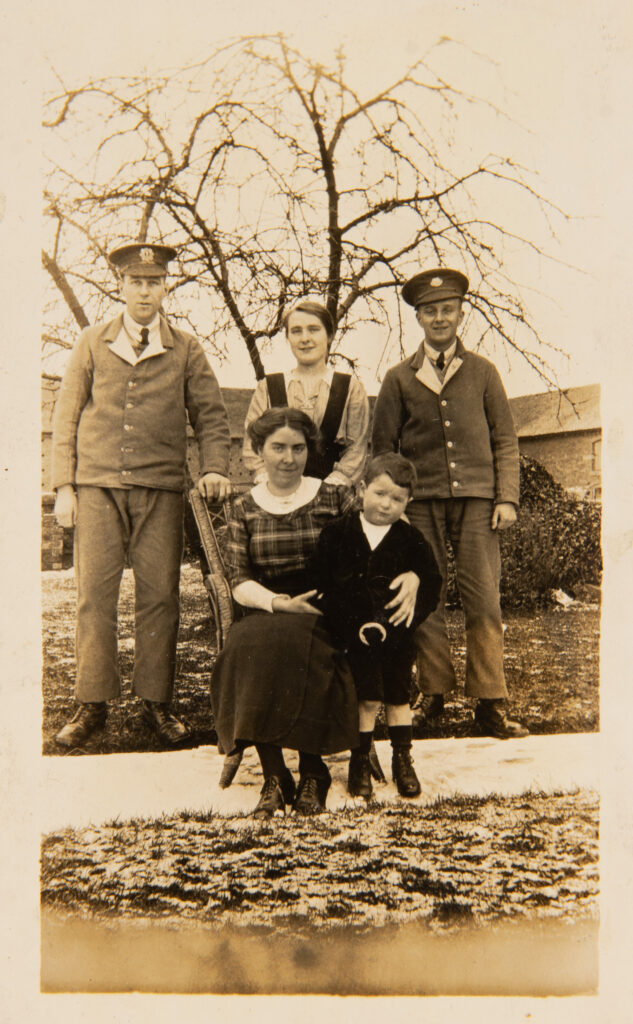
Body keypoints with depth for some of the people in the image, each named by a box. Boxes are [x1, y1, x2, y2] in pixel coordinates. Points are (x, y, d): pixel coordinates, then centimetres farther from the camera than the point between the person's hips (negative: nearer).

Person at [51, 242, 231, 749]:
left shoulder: (186, 349, 9)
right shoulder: (92, 344, 9)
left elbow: (211, 415, 9)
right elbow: (66, 418, 9)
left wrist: (214, 468, -9)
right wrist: (64, 486, 2)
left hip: (161, 490, 0)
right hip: (97, 485, 0)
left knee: (160, 594, 0)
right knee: (95, 593, -1)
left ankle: (157, 700, 12)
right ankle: (93, 703, 9)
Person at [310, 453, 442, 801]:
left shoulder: (411, 539, 3)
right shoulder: (336, 534, -3)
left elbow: (433, 582, 4)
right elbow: (322, 587, -6)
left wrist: (415, 578, -20)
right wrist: (354, 627, -15)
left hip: (396, 633, 2)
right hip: (353, 633, -2)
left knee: (398, 695, 11)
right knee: (368, 696, -6)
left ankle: (402, 760, 27)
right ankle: (360, 761, 13)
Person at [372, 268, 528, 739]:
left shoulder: (483, 372, 11)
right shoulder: (399, 378, 10)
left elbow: (506, 441, 11)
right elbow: (383, 448, 11)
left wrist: (507, 498, 0)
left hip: (476, 499, 0)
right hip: (422, 502, 1)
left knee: (484, 602, -5)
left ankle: (491, 704, 1)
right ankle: (434, 692, 13)